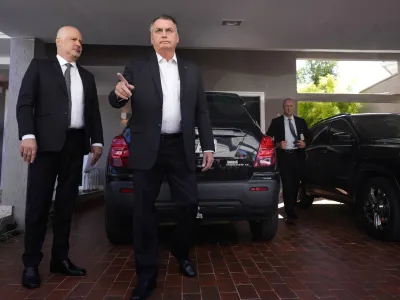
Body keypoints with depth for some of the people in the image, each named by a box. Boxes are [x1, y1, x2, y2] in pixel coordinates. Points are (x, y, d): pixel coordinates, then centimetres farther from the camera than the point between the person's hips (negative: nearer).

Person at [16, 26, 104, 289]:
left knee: (66, 202, 6)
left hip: (76, 143, 4)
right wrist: (28, 135, -15)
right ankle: (31, 263, 10)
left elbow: (93, 111, 16)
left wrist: (97, 141, 5)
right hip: (47, 141, -4)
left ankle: (61, 258, 16)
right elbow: (25, 102, -1)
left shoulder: (87, 76, 20)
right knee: (39, 202, -1)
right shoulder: (40, 66, 9)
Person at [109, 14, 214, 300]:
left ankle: (181, 253, 33)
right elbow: (117, 102, 2)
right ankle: (147, 274, 16)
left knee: (189, 204, 5)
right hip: (148, 149, -2)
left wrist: (208, 146, 4)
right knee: (144, 210, 2)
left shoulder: (192, 71, 13)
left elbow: (202, 112, 11)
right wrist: (119, 94, -22)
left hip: (181, 147, 2)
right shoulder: (137, 68, 6)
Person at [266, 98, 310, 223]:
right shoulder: (276, 122, 2)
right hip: (284, 155, -3)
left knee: (296, 183, 11)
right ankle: (290, 212, -3)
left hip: (298, 155, 4)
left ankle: (291, 208, 28)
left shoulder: (301, 121, 11)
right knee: (287, 184, -7)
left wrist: (305, 143, -3)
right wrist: (278, 144, -16)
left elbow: (308, 136, 18)